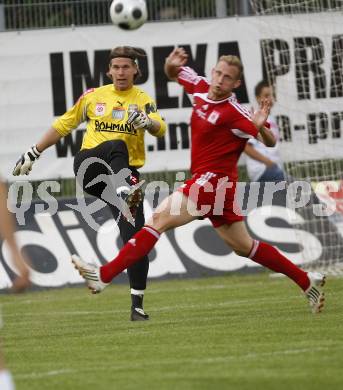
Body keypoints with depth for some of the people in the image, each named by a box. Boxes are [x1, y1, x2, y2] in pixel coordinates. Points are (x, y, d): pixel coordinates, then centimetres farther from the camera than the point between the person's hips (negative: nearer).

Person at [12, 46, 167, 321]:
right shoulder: (94, 96, 12)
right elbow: (64, 125, 22)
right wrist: (33, 154, 23)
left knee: (135, 238, -11)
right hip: (88, 167, -1)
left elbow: (161, 129, -11)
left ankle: (137, 306, -3)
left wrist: (148, 122, -34)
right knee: (117, 145, -35)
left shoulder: (142, 100, 8)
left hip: (125, 173, 1)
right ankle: (123, 193, -63)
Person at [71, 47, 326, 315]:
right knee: (243, 246, 16)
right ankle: (307, 281, 24)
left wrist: (260, 126, -35)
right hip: (207, 181, 9)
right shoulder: (202, 88, 6)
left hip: (213, 181, -9)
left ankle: (105, 275, -17)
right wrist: (172, 64, -2)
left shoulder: (235, 113, -16)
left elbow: (270, 143, -13)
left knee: (159, 219, -15)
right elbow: (174, 73, 22)